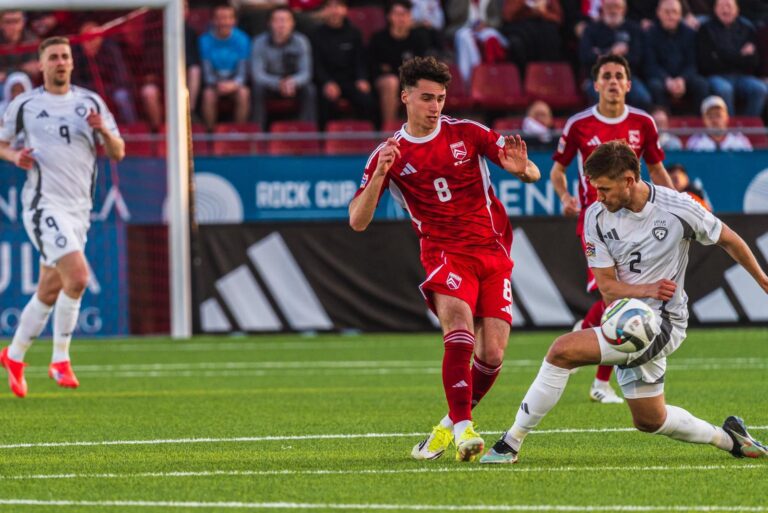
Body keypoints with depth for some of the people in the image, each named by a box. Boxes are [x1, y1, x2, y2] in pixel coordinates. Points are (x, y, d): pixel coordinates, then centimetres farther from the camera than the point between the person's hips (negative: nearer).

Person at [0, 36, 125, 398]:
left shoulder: (91, 103, 9)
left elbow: (118, 153, 8)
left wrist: (103, 130, -12)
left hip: (78, 207, 5)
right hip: (44, 203, -5)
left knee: (49, 292, 11)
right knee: (78, 276, -22)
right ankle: (60, 359, -9)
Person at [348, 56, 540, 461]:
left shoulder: (467, 133, 2)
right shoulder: (389, 154, 1)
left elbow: (533, 175, 2)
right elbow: (357, 221, -6)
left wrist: (522, 168, -23)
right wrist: (379, 175, -22)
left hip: (493, 253, 2)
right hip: (445, 254, -2)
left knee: (492, 355, -7)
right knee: (460, 331, -29)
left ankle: (450, 426, 14)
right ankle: (463, 427, -30)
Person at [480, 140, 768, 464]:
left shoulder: (677, 208, -13)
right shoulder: (597, 217, -4)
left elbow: (729, 240, 4)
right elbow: (608, 287, -4)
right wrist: (646, 290, -22)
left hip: (662, 321, -6)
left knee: (564, 350, -22)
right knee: (649, 420, 16)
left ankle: (510, 443, -16)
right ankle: (727, 437, 38)